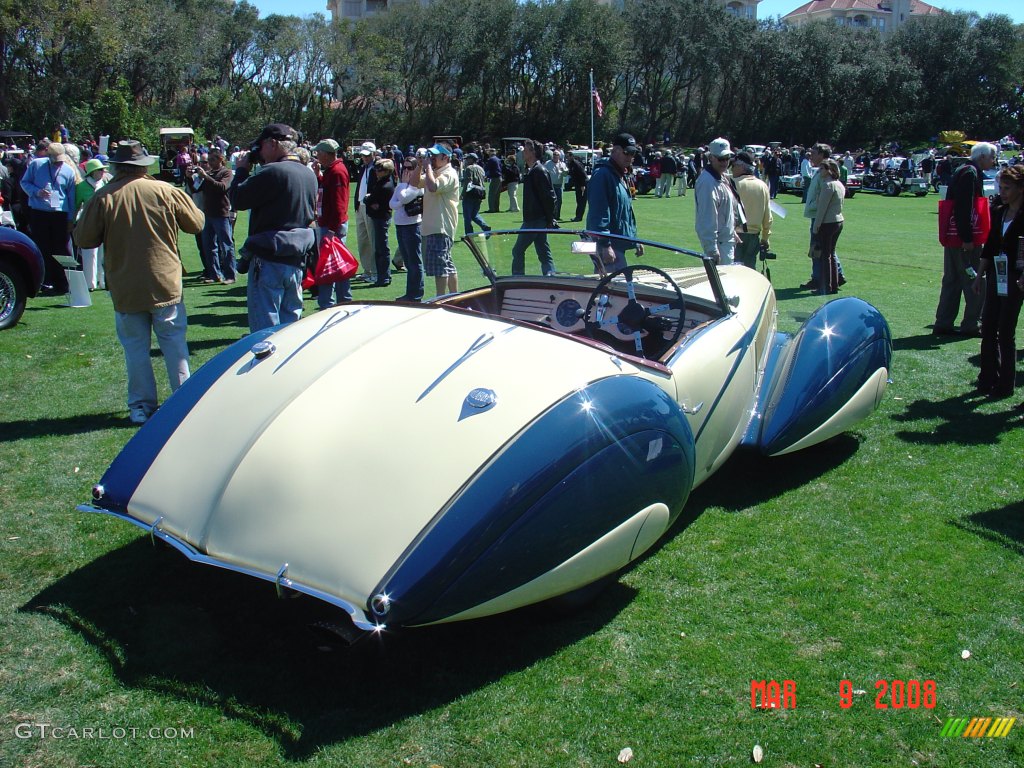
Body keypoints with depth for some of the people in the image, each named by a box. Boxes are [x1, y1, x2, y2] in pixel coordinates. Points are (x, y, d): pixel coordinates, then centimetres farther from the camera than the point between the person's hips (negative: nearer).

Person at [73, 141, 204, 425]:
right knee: (174, 341, 11)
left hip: (125, 289, 0)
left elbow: (84, 239, -3)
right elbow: (196, 224, 5)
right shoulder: (167, 191, -6)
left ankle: (141, 406, 14)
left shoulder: (103, 198, -8)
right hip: (166, 284, 1)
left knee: (135, 346, 9)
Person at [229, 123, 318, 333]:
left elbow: (237, 200, -12)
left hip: (269, 260, -8)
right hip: (297, 262, 8)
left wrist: (242, 170, 7)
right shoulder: (309, 175, 9)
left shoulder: (272, 172, -15)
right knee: (290, 323, 16)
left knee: (265, 328, -2)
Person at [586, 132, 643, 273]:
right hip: (609, 248, -10)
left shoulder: (621, 176, 19)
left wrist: (635, 241, 25)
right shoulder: (602, 175, -13)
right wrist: (605, 245, -26)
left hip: (618, 245, 10)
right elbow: (599, 214, -21)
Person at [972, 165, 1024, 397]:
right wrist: (980, 275, 15)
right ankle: (988, 379, 17)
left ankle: (1005, 385, 8)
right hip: (995, 277, 6)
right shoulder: (998, 213, 9)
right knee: (988, 328, 7)